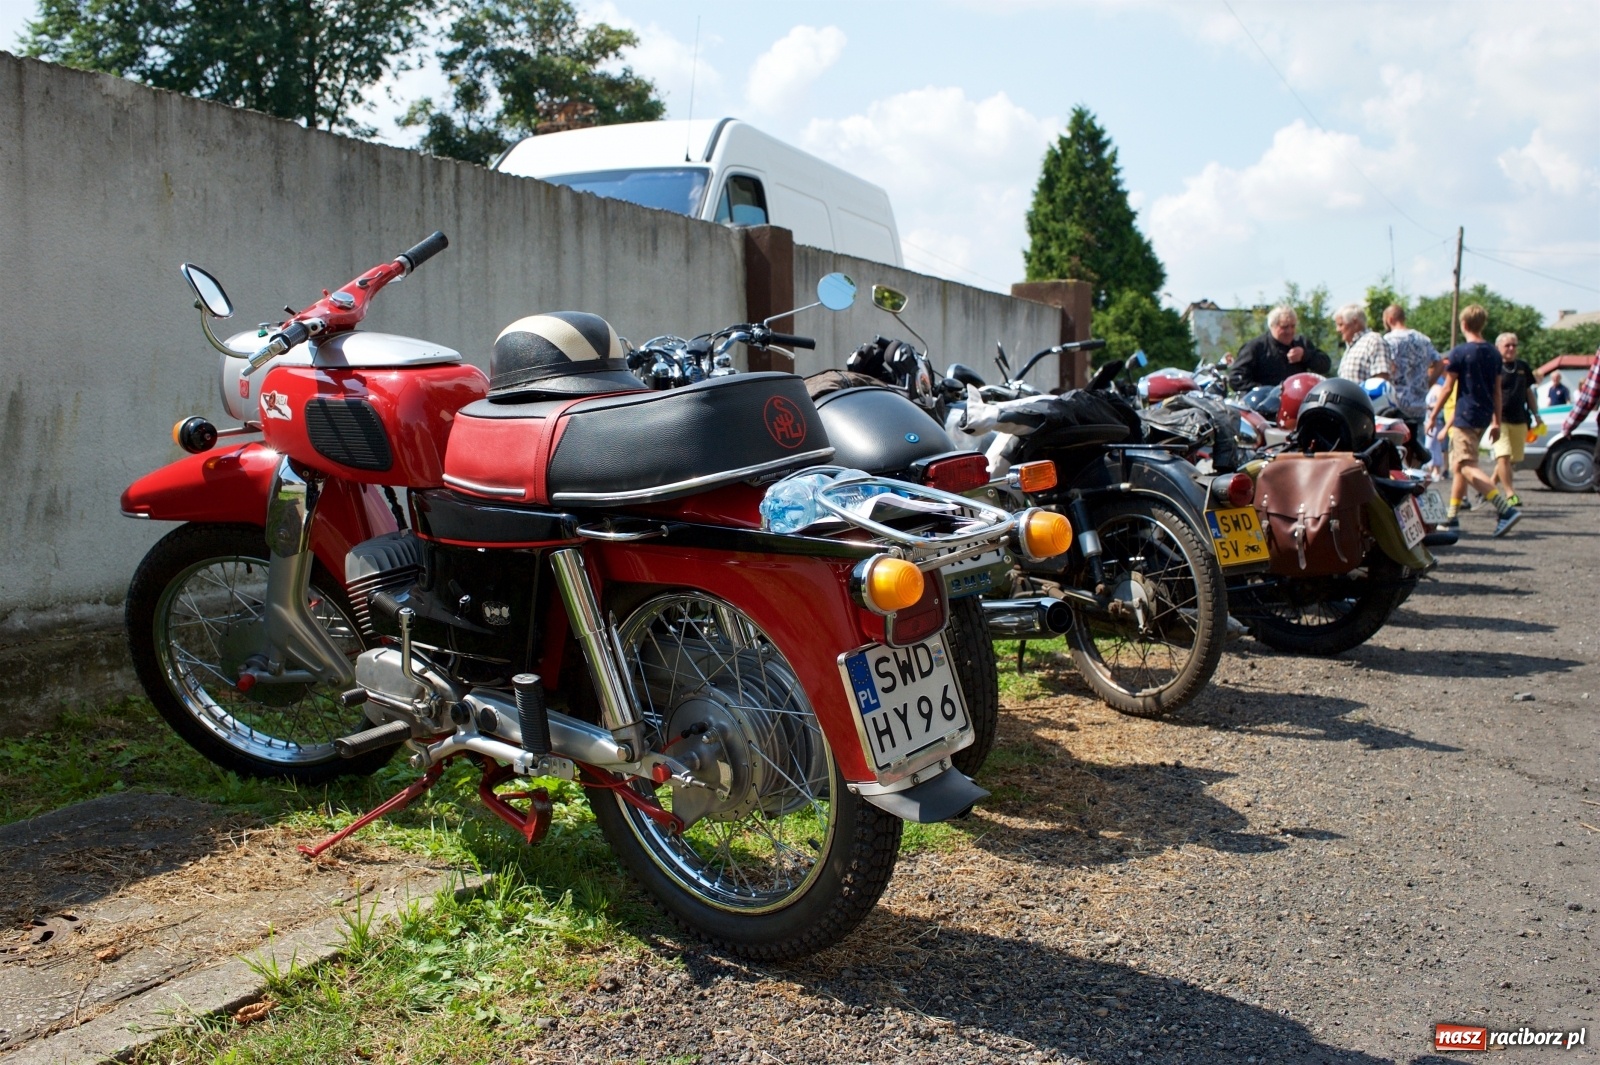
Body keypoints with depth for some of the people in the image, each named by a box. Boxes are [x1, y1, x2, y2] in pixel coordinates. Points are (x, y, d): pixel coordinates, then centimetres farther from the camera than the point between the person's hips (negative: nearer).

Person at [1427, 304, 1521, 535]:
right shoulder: (1493, 353, 10)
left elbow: (1448, 388, -10)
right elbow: (1497, 391, 13)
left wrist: (1433, 414, -1)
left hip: (1465, 416, -8)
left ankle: (1506, 509, -27)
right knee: (1458, 464, 16)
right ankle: (1452, 516, 18)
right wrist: (1497, 422, 18)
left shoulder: (1459, 352, -10)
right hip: (1484, 416, 8)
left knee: (1467, 467, -14)